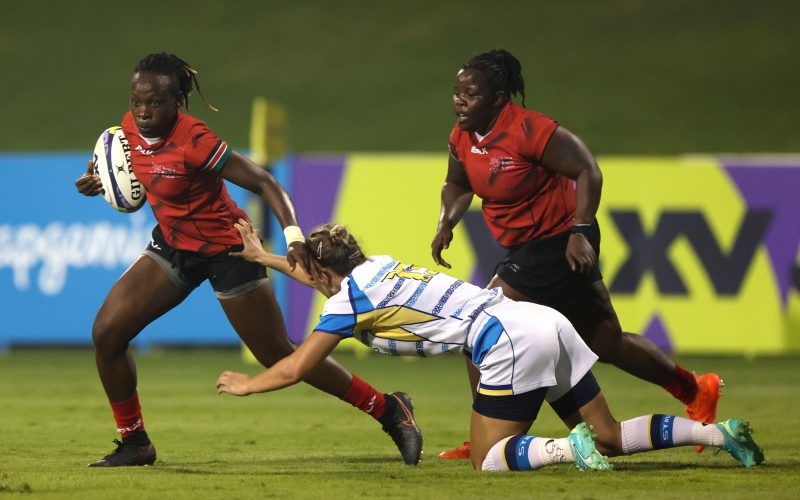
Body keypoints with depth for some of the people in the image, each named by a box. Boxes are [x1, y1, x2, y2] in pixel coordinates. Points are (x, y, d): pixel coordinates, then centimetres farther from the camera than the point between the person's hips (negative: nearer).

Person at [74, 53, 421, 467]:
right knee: (106, 332, -5)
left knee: (279, 355, -1)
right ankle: (133, 443, 11)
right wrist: (99, 180, -5)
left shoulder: (193, 141, -28)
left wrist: (293, 236, -38)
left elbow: (263, 182, -26)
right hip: (173, 245, 7)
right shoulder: (131, 127, -8)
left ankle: (389, 409, 14)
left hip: (226, 251, -7)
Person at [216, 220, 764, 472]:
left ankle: (569, 448, -23)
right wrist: (263, 256, 54)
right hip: (545, 322, 9)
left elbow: (295, 369, 8)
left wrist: (246, 384, 25)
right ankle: (718, 432, -6)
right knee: (609, 439, 9)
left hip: (508, 342, -9)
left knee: (489, 458, 0)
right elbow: (328, 277, 46)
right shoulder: (378, 266, 22)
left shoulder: (347, 301, 0)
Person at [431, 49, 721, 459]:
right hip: (526, 249, 9)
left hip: (560, 245, -9)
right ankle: (695, 390, 32)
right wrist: (446, 223, 0)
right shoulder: (462, 137, 1)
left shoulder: (526, 129, -23)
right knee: (608, 344, 17)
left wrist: (580, 232, -28)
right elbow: (458, 186, 19)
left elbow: (588, 171, -22)